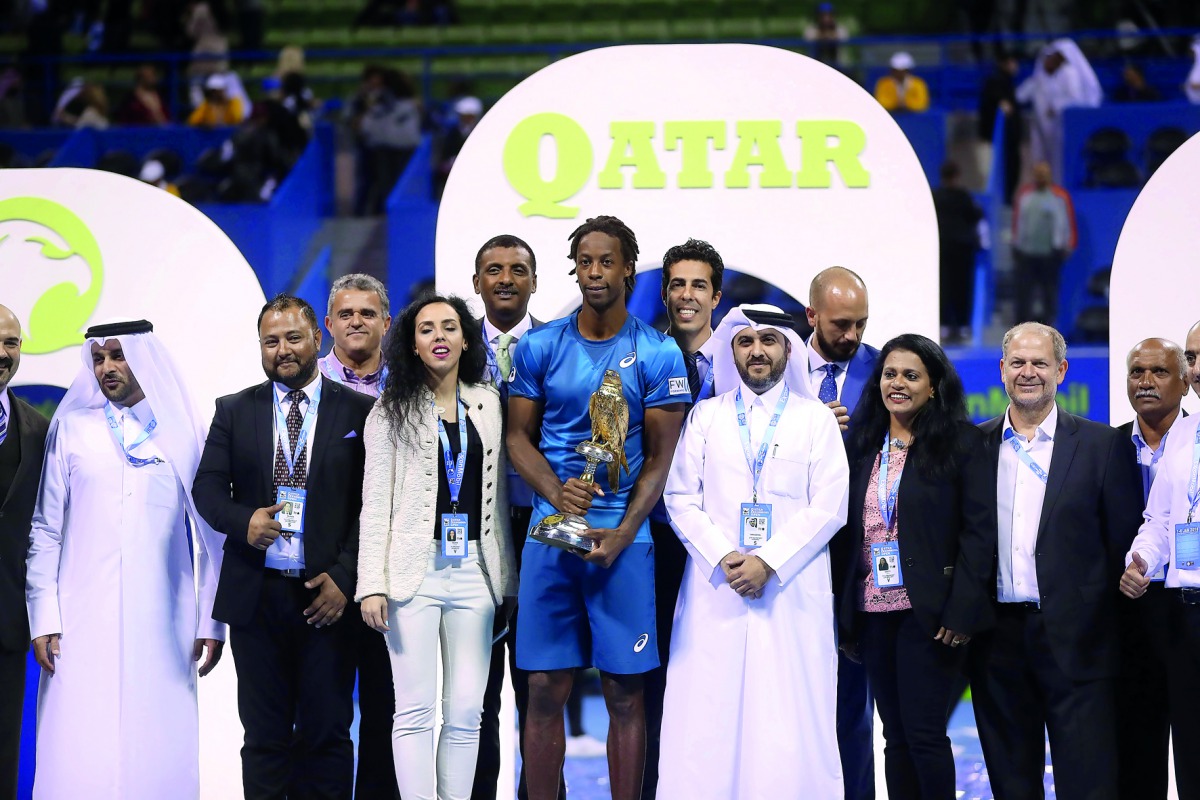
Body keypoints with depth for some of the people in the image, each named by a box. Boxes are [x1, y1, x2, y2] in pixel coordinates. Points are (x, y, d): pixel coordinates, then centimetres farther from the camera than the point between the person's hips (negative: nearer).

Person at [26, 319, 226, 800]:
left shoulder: (185, 434, 8)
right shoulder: (71, 429, 9)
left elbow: (211, 537, 8)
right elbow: (45, 531, 7)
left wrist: (211, 623, 3)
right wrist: (43, 620, -1)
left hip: (161, 628, 0)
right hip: (84, 628, 0)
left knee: (156, 758, -3)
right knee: (80, 762, -5)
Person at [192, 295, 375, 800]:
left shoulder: (360, 412, 4)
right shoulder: (234, 411, 11)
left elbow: (374, 503, 0)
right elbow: (207, 488, 6)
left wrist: (344, 578, -9)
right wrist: (243, 521, -15)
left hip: (328, 594, -2)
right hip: (256, 596, 2)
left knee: (327, 735, 1)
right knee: (264, 737, 6)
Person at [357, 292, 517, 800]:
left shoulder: (488, 405, 11)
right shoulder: (392, 411, 3)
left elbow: (497, 496, 13)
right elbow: (375, 503, 0)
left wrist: (507, 577, 10)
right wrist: (372, 584, -8)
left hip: (474, 571, 3)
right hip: (415, 570, -3)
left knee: (466, 712, 2)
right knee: (415, 711, -5)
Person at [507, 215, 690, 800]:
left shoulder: (658, 355, 1)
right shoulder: (539, 347, 6)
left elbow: (661, 457, 1)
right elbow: (519, 437, 7)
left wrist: (621, 534, -12)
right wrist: (557, 493, -13)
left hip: (624, 537, -1)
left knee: (624, 694, 0)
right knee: (545, 691, 1)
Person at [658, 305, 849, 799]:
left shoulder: (816, 419, 9)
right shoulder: (706, 416, 13)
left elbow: (829, 507, -1)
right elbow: (681, 498, 6)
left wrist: (769, 563, -11)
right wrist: (722, 559, -9)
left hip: (792, 590, -1)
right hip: (716, 589, 1)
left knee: (790, 723, -6)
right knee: (709, 721, -4)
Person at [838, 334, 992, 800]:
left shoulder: (960, 443, -3)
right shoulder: (864, 446, 12)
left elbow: (978, 531, -8)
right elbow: (848, 530, 13)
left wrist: (961, 611, -15)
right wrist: (844, 612, 7)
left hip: (929, 614, -5)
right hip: (873, 612, 5)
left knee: (923, 733, -7)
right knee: (896, 736, 8)